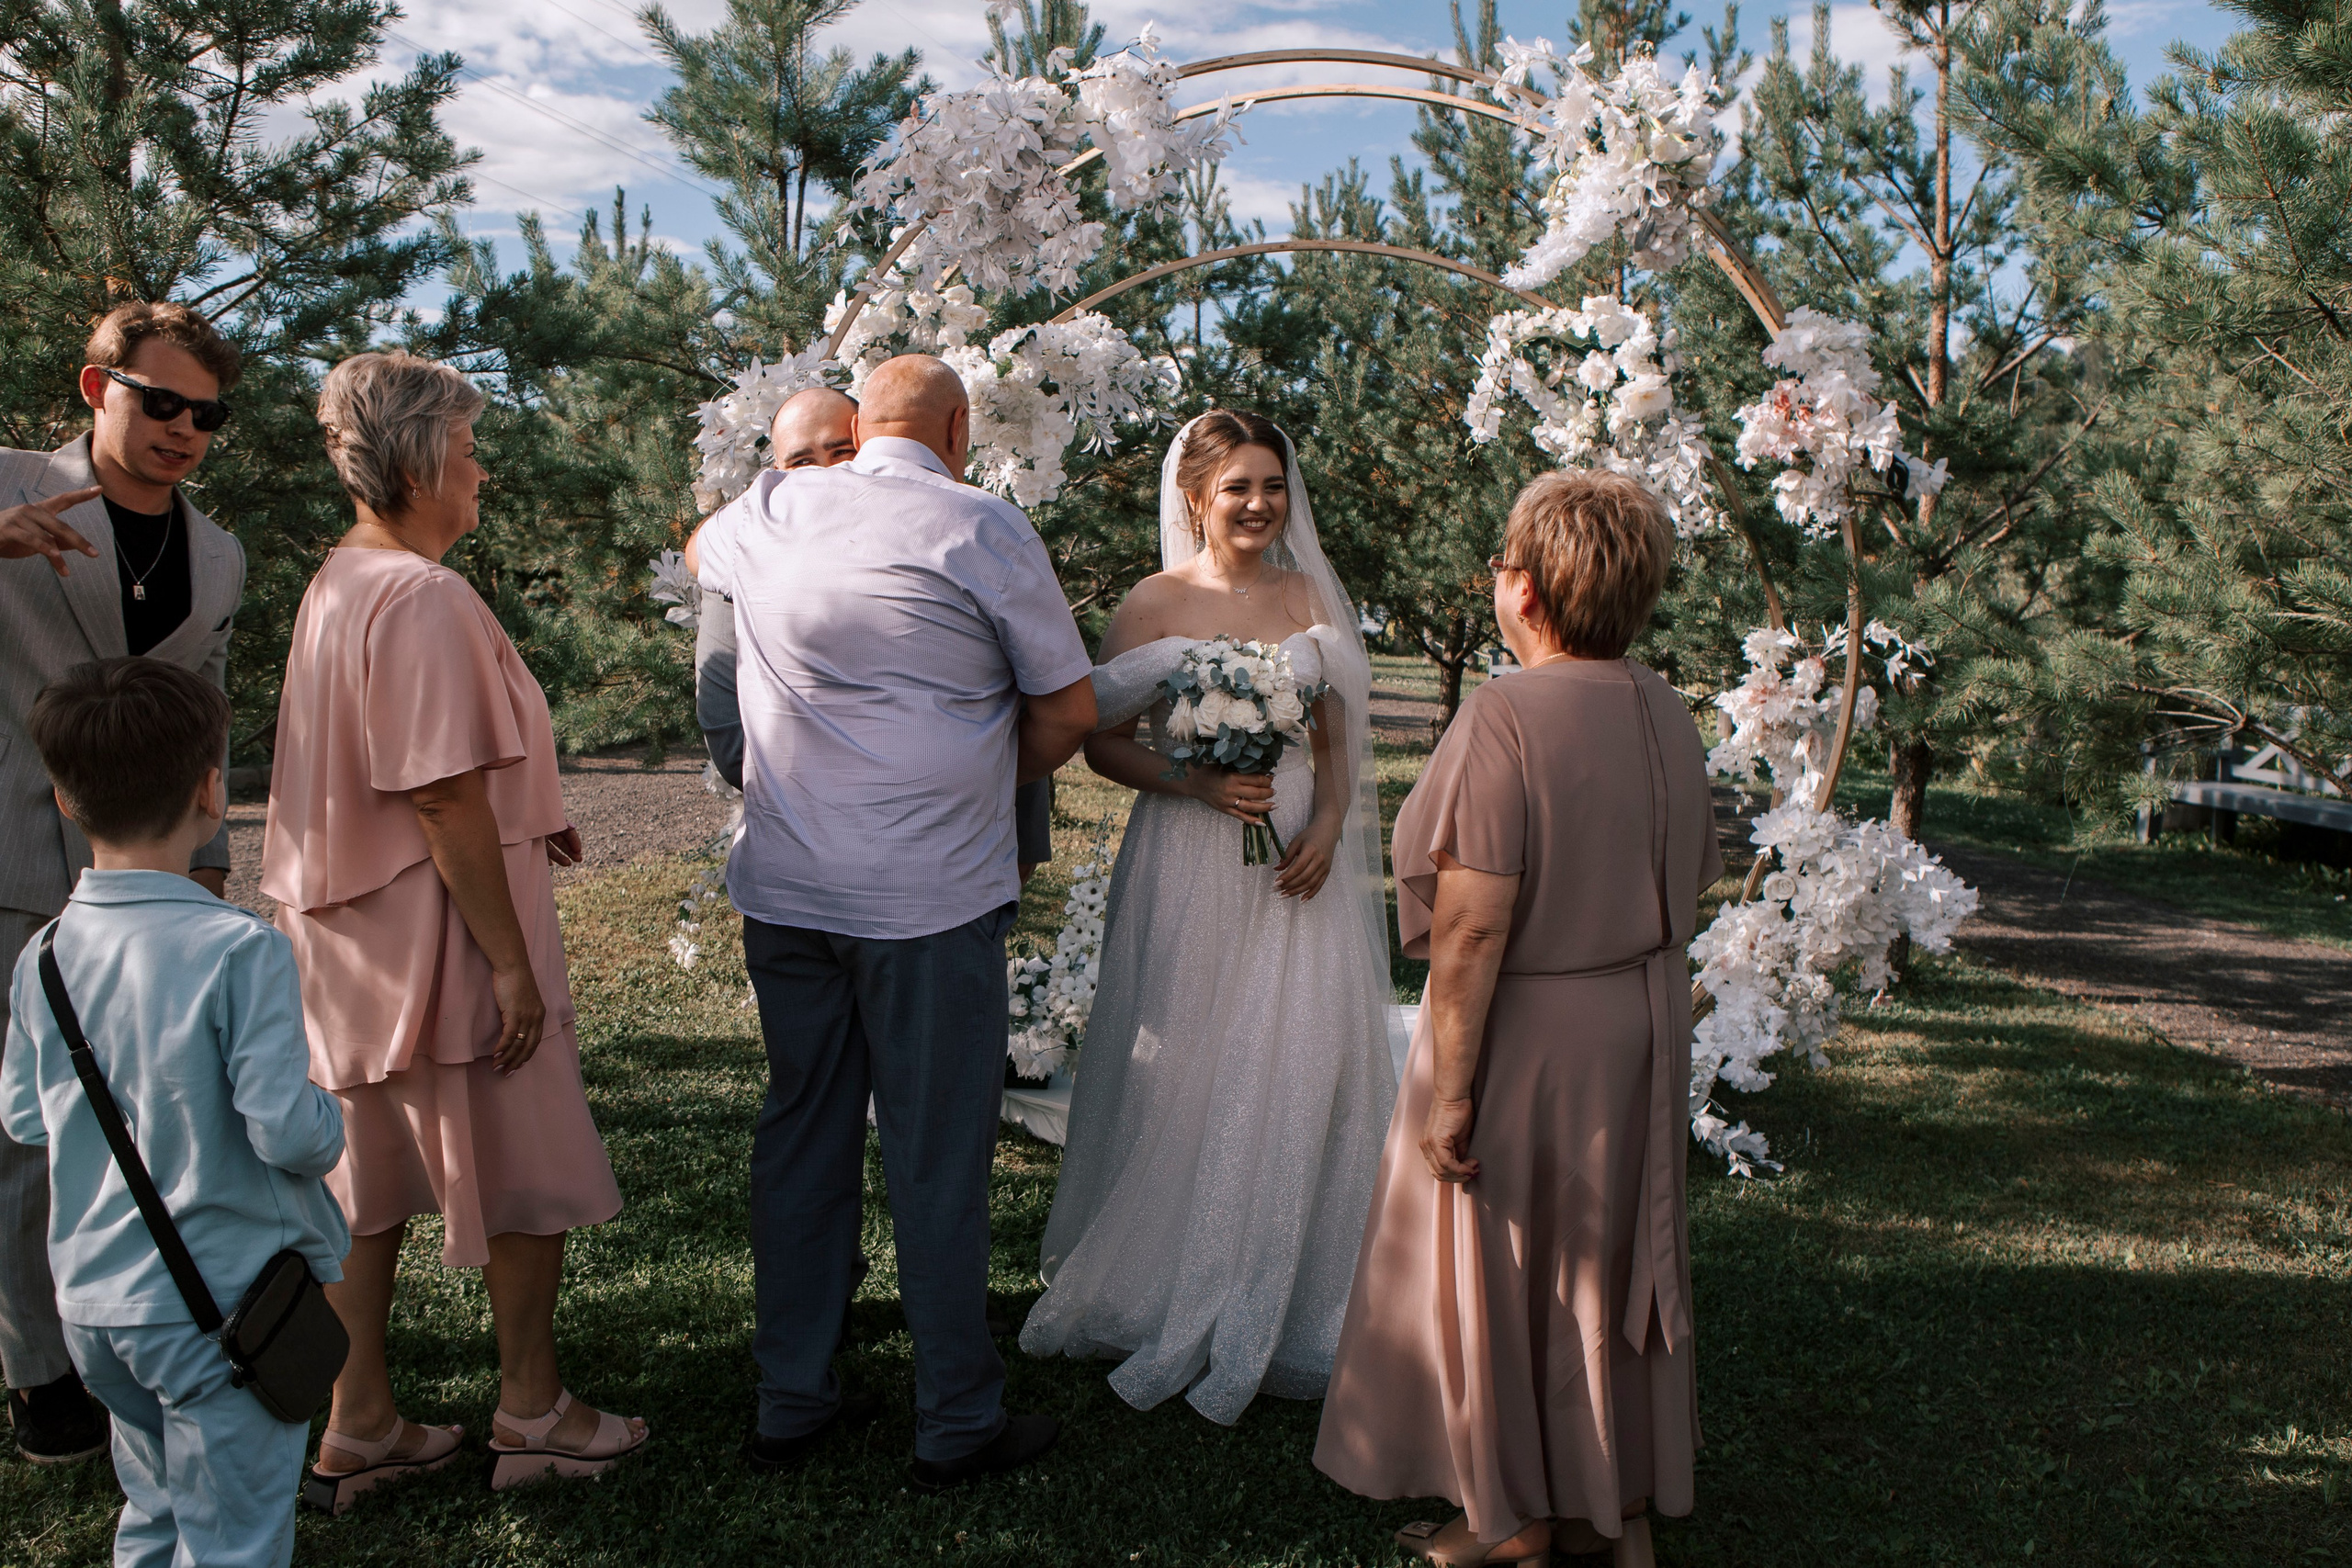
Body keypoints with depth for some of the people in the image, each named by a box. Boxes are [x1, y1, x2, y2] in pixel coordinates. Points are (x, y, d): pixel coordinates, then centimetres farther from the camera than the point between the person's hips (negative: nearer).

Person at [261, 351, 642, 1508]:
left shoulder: (335, 583, 8)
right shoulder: (423, 598, -22)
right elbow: (444, 803, -24)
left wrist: (521, 816, 19)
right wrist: (511, 960, -20)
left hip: (350, 931, 9)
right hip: (438, 931, -9)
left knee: (363, 1179, 15)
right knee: (532, 1173, 7)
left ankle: (357, 1427, 26)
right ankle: (532, 1412, 21)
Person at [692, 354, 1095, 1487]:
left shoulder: (770, 513, 7)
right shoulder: (983, 529, -7)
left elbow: (705, 550, 32)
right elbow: (1069, 707, -1)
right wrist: (1004, 774, 16)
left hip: (783, 889, 5)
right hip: (930, 897, -5)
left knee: (800, 1138, 15)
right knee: (938, 1158, 4)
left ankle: (790, 1404, 26)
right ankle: (957, 1424, 16)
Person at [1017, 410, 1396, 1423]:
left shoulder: (1309, 597, 9)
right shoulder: (1154, 604, -2)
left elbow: (1337, 737, 11)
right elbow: (1102, 742, -1)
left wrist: (1329, 828, -7)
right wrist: (1198, 782, -16)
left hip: (1299, 863, 3)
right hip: (1190, 865, -3)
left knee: (1297, 1067, 3)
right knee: (1180, 1077, 2)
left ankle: (1270, 1307, 19)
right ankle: (1163, 1293, 21)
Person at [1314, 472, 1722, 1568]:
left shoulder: (1506, 717, -22)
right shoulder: (1666, 716, 2)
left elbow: (1474, 926, -24)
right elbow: (1690, 889, 9)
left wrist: (1447, 1089, -19)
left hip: (1528, 1028, -7)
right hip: (1644, 1026, 7)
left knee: (1496, 1262, 10)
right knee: (1615, 1255, 19)